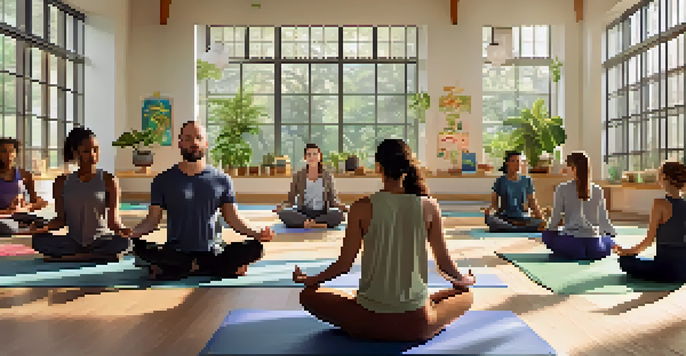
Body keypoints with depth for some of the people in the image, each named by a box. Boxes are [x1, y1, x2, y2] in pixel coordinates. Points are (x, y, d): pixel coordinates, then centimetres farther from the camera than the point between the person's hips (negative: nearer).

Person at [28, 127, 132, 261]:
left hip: (102, 241, -3)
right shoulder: (62, 182, 8)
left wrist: (121, 228, -28)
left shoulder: (108, 180, 0)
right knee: (39, 240, -24)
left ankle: (70, 257, -18)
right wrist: (44, 228, -15)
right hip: (73, 242, 3)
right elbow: (61, 219, 6)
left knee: (123, 243, -34)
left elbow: (113, 220, -5)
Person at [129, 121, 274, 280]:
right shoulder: (163, 180, 6)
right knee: (139, 247, -30)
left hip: (212, 253, 1)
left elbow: (233, 218, 5)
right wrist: (132, 233, -17)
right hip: (176, 253, 0)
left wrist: (255, 234, -15)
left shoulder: (222, 180, 7)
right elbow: (152, 219, 5)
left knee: (254, 248, -23)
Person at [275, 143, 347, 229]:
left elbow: (332, 199, 12)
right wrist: (282, 206, -14)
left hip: (322, 214, 0)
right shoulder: (298, 176, 7)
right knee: (283, 213, -30)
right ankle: (319, 223, -32)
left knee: (338, 214, -33)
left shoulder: (327, 176, 8)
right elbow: (291, 200, 9)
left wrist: (339, 205, -11)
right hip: (303, 214, 1)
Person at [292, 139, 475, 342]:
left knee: (309, 295, 22)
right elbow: (444, 262, 3)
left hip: (370, 322, -1)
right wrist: (463, 280, 26)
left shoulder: (363, 208, -8)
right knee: (465, 295, 31)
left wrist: (311, 280, 16)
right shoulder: (429, 207, -5)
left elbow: (344, 264, -4)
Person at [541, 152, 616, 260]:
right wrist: (614, 234, 30)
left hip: (571, 244, -3)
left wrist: (548, 231, 21)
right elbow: (603, 220, 12)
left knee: (547, 234, 24)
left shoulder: (562, 189, -3)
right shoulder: (598, 190, 5)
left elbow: (555, 218, 1)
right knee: (609, 240, 35)